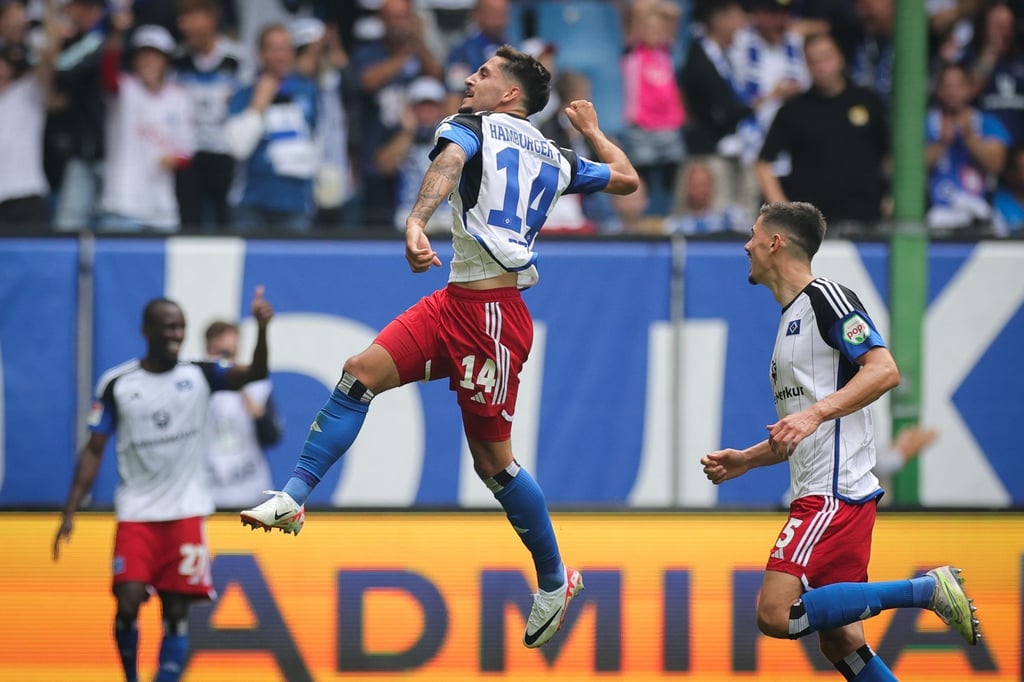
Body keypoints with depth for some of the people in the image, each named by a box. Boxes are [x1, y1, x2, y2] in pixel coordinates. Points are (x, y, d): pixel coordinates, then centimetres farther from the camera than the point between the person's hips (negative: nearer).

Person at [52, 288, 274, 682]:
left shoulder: (200, 375, 0)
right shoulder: (116, 384, 0)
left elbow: (254, 373, -16)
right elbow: (94, 450, 4)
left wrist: (261, 329, -35)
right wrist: (70, 513, -3)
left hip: (186, 512, 1)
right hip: (136, 513, -1)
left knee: (176, 612, -2)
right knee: (127, 605, -12)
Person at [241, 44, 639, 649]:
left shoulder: (471, 126, 0)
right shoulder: (555, 158, 19)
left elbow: (449, 164, -23)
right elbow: (627, 179, 29)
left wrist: (417, 223, -41)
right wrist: (593, 132, 47)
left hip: (490, 310, -8)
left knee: (493, 460, -1)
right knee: (361, 373, -3)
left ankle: (555, 581, 10)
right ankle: (291, 501, -11)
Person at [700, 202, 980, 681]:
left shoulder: (825, 297, -6)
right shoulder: (791, 318, 24)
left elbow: (884, 370, -20)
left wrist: (814, 413, -28)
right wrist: (744, 461, 19)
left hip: (835, 493, -10)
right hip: (819, 494, 10)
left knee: (777, 614, -20)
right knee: (840, 640, 6)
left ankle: (927, 589, -17)